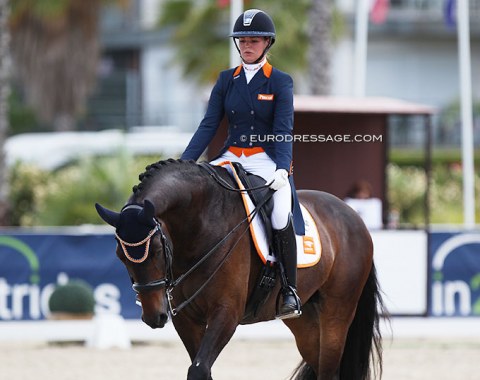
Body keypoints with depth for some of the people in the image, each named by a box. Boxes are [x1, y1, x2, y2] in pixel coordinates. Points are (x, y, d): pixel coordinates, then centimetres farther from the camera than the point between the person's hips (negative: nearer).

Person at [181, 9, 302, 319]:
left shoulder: (281, 82, -1)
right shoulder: (226, 80, 10)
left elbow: (283, 130, -9)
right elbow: (209, 125, 5)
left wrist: (282, 168, -26)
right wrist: (184, 164, -7)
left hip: (268, 160, -4)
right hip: (231, 158, 4)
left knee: (282, 217, -31)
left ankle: (290, 292, -19)